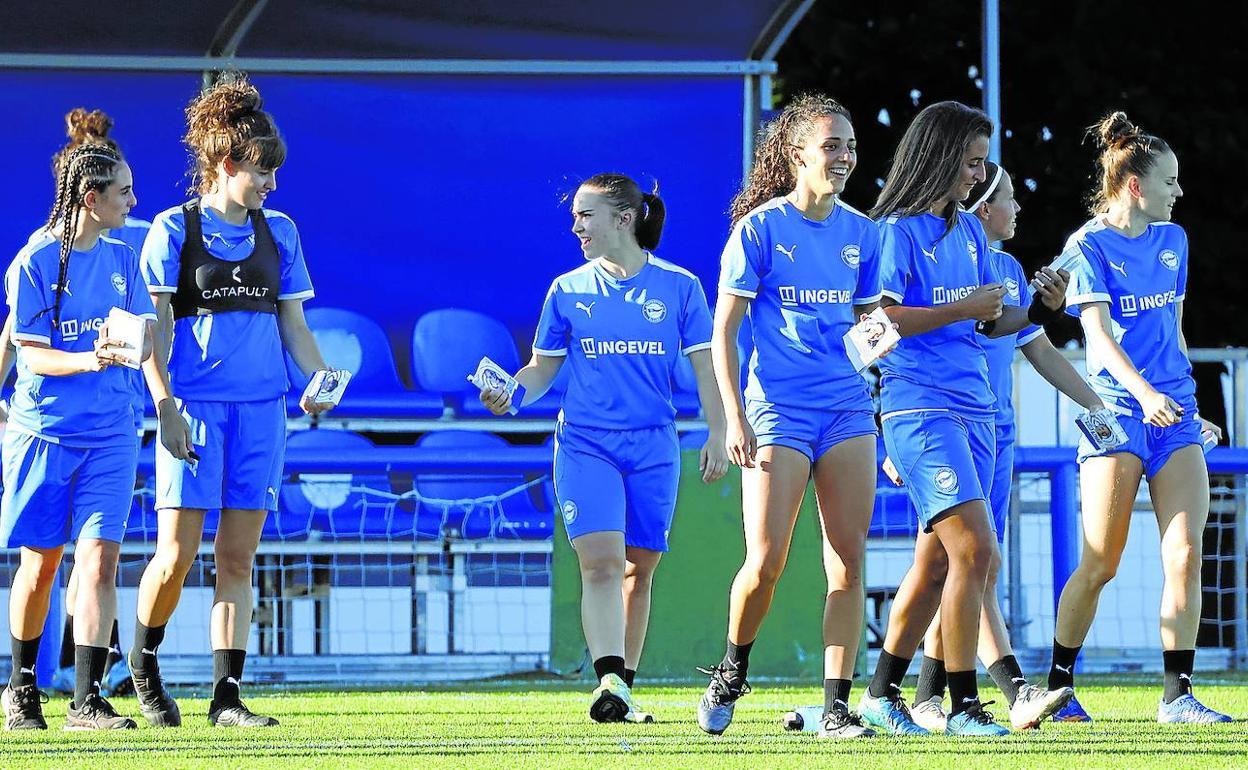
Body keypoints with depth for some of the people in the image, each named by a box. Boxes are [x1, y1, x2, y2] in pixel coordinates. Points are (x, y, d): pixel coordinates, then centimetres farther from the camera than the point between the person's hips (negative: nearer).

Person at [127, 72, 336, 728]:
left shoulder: (278, 232, 13)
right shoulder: (174, 230, 0)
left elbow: (293, 323, 18)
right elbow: (156, 326, -3)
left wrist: (319, 378, 1)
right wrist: (164, 405, -13)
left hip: (261, 405, 4)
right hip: (194, 403, -4)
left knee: (237, 557, 2)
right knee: (178, 555, -8)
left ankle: (226, 695, 3)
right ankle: (144, 662, 17)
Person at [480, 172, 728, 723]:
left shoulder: (678, 286, 2)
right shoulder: (568, 290, 6)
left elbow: (704, 367, 6)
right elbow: (542, 368, 11)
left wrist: (716, 435, 0)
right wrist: (509, 395, -8)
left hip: (653, 448, 1)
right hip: (585, 444, -1)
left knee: (638, 569, 4)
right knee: (601, 559, -17)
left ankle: (623, 687, 14)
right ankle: (609, 683, -25)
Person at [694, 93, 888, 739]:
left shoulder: (860, 232, 9)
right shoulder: (760, 228, -4)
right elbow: (723, 332, -3)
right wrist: (734, 417, -11)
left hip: (848, 410, 4)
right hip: (777, 411, -4)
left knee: (848, 561, -3)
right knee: (766, 561, -10)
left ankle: (836, 708, -1)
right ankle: (730, 675, 16)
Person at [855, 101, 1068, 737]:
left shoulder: (969, 231, 16)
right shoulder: (898, 229, -7)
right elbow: (880, 318, -15)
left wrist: (1039, 309, 2)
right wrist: (961, 310, -14)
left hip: (972, 408, 8)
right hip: (918, 406, -8)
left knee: (936, 562, 10)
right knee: (973, 547, -16)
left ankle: (882, 695, 20)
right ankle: (964, 707, -13)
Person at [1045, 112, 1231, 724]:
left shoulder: (1172, 240, 14)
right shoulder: (1089, 247, -5)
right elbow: (1099, 332, -15)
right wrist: (1143, 392, -30)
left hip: (1176, 414, 5)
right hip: (1117, 413, -5)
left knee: (1185, 554, -6)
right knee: (1100, 563, -4)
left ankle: (1177, 695, -4)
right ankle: (1057, 688, 9)